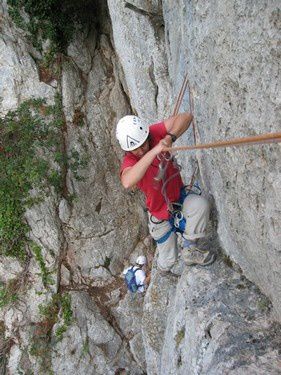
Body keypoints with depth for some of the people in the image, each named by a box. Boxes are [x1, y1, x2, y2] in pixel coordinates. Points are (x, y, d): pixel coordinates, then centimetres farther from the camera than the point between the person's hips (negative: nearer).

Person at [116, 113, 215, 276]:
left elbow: (186, 117, -27)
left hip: (179, 196, 3)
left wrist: (170, 137, -44)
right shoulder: (129, 162, -28)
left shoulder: (154, 133, -19)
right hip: (160, 215, -2)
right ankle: (164, 272, 48)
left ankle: (189, 250, -12)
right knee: (168, 260, 10)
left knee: (200, 204, -31)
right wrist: (154, 151, -56)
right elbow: (127, 183, -53)